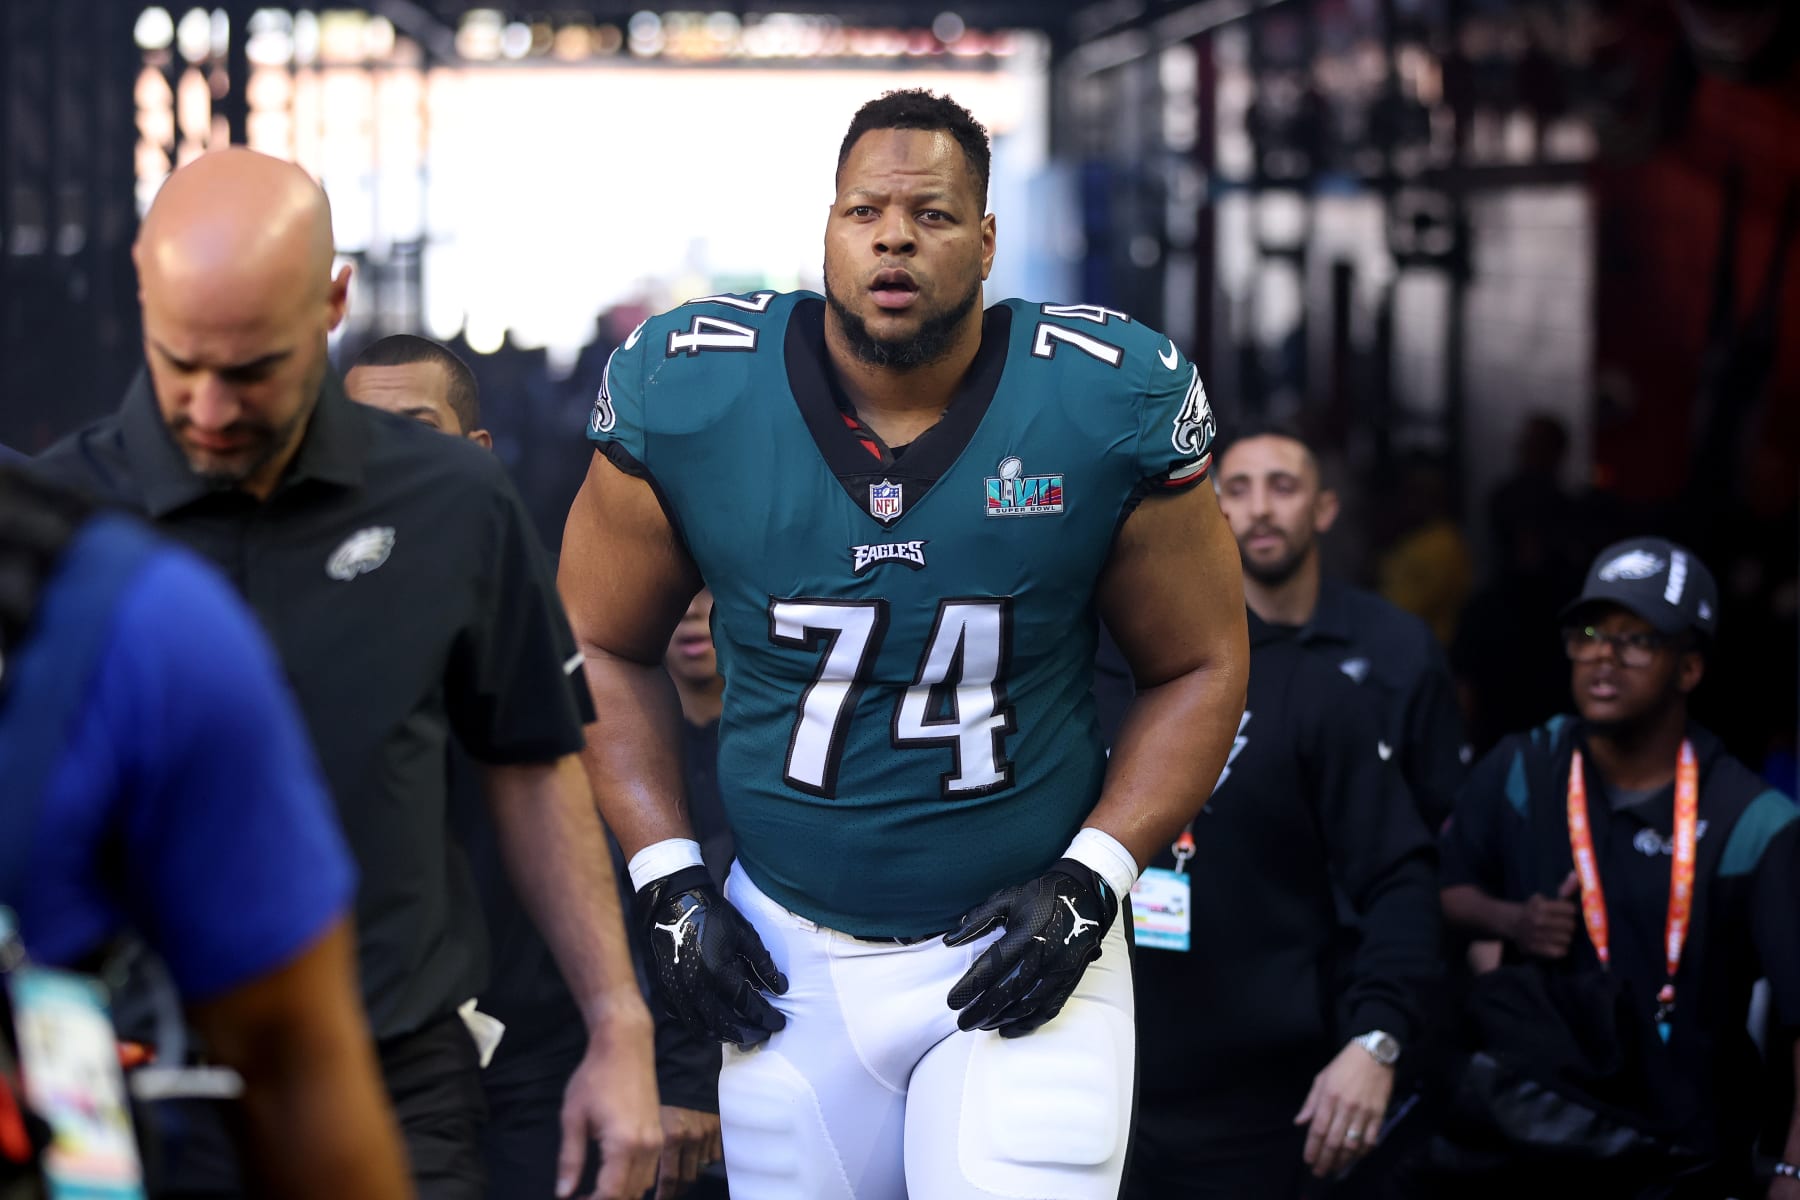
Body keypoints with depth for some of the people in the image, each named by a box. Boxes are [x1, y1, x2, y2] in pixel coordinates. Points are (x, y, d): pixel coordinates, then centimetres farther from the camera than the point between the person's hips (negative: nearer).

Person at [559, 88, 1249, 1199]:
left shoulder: (1106, 402, -10)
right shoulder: (689, 393, -8)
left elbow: (1201, 666, 0)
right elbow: (607, 648, 6)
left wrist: (1090, 880, -10)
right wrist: (667, 881, -3)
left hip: (1023, 949, -2)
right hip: (791, 955, 2)